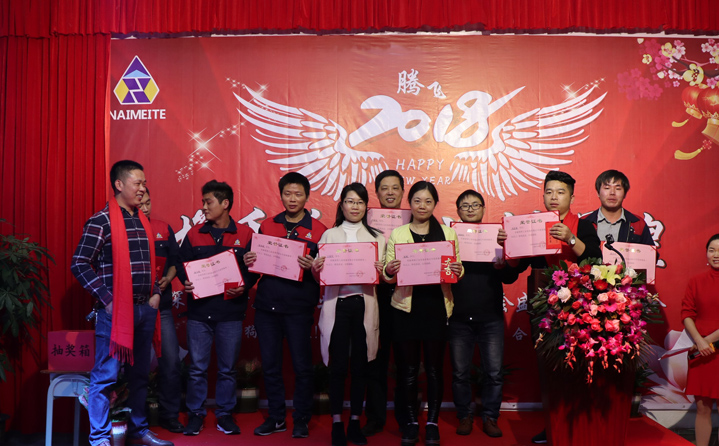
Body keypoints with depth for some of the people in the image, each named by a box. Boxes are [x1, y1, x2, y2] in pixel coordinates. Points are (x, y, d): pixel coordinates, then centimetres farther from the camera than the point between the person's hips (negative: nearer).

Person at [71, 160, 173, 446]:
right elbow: (80, 264, -12)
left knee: (140, 374, 14)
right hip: (116, 311, -7)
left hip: (145, 309, 7)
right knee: (106, 376, -1)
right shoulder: (101, 221, -8)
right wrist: (107, 299, -14)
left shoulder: (143, 222, 14)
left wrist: (155, 293, 9)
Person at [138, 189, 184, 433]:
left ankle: (170, 415, 13)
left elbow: (175, 261, 12)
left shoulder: (164, 228, 10)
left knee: (170, 360, 0)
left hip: (161, 305, 3)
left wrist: (167, 279, -5)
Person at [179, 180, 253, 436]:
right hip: (199, 311, 1)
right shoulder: (194, 234, 7)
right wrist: (185, 284, -10)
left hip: (231, 311, -1)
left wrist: (244, 287, -15)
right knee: (197, 367, 5)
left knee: (227, 367, 7)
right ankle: (195, 414, 19)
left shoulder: (244, 235, 1)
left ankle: (225, 414, 21)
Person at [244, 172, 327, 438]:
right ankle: (276, 417, 25)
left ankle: (301, 420, 19)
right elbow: (256, 262, 18)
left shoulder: (318, 230, 0)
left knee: (302, 365, 4)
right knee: (270, 364, 10)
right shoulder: (267, 226, 11)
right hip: (266, 305, 4)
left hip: (299, 308, -3)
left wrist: (312, 267, -21)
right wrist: (249, 262, -4)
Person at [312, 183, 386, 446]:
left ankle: (355, 422, 18)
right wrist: (315, 269, -13)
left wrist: (381, 272, -11)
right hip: (337, 304, -1)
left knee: (360, 365, 5)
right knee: (338, 365, 0)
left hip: (364, 305, 1)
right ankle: (337, 423, 12)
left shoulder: (376, 237, 12)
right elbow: (320, 277, 8)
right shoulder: (329, 235, 11)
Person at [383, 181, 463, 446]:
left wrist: (458, 272, -12)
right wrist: (389, 271, -17)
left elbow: (458, 267, 10)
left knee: (434, 366, 4)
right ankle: (411, 421, 18)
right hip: (406, 306, 0)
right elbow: (387, 274, 5)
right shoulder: (396, 234, 7)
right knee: (408, 366, 4)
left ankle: (432, 422, 18)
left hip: (436, 306, 0)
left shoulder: (448, 233, 9)